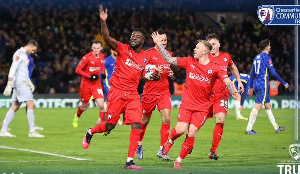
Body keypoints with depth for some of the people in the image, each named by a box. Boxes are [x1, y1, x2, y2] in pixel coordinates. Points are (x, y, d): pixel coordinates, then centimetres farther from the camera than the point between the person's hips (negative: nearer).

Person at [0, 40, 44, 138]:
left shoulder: (24, 54, 19)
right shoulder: (20, 54, -12)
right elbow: (13, 69, -18)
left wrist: (29, 82, 24)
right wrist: (9, 84, -23)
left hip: (23, 84, 10)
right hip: (21, 84, -10)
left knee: (15, 107, 8)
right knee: (30, 104, -10)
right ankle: (32, 131, -10)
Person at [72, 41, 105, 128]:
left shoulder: (102, 56, -1)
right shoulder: (87, 57, -18)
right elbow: (78, 70, -16)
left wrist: (102, 73, 2)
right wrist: (89, 76, -23)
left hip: (97, 84, 3)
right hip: (86, 84, -3)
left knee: (101, 105, -15)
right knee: (85, 107, 13)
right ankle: (77, 116, 47)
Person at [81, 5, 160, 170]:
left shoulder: (145, 57, 10)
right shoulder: (123, 49, -5)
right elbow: (107, 38, -21)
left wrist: (154, 76, 5)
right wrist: (103, 21, -36)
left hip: (132, 94, 4)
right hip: (117, 92, -4)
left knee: (137, 126, -9)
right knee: (109, 125, 2)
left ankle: (129, 161, -6)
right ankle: (90, 133, 36)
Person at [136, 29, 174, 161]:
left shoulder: (168, 54, 10)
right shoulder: (149, 53, -7)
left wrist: (170, 73, 2)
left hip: (164, 92, 4)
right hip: (150, 91, -4)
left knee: (167, 119, -12)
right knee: (145, 120, 8)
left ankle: (161, 150, -6)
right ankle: (139, 144, 33)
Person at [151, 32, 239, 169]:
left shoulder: (215, 68, -5)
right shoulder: (189, 62, 1)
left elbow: (227, 80, -16)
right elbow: (170, 60, 3)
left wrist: (233, 91, -36)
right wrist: (159, 44, 0)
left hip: (202, 107, -1)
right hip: (186, 104, 1)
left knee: (191, 134, -11)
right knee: (181, 130, -15)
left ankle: (179, 160, 6)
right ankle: (170, 141, 20)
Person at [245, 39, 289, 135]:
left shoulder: (257, 57, 15)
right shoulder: (266, 57, -10)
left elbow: (252, 73, 18)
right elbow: (273, 73, -14)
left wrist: (251, 87, 23)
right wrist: (284, 83, -6)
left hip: (256, 84, 9)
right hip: (263, 85, -9)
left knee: (268, 106, 14)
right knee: (257, 106, -10)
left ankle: (276, 128, 21)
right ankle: (249, 129, -12)